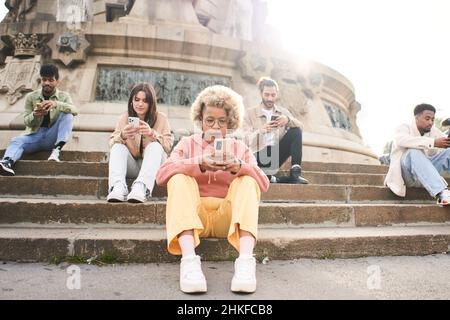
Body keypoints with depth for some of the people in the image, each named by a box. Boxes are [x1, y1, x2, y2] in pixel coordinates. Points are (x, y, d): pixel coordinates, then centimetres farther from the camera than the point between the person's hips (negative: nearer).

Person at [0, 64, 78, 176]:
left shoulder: (64, 96, 5)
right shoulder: (31, 97, 6)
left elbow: (74, 111, -15)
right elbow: (27, 121, 3)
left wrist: (56, 104, -33)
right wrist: (35, 115, -22)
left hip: (53, 136, -1)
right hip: (34, 134, 1)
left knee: (67, 115, -23)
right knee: (16, 141, -28)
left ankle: (56, 150, -35)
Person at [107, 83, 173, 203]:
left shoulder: (161, 118, 2)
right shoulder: (124, 118, 7)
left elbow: (168, 145, -8)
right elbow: (112, 143, 0)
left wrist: (152, 133, -27)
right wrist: (122, 136, -24)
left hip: (153, 166, -2)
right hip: (131, 167, 2)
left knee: (155, 146, -28)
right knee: (118, 147, -22)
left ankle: (142, 187, -50)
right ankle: (118, 187, -46)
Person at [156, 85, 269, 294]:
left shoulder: (240, 148, 15)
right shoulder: (187, 143, 12)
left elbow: (263, 183, 0)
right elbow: (162, 175, -7)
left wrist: (239, 166, -21)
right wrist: (200, 163, -23)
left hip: (228, 217, 1)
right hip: (193, 214, 0)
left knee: (247, 181, -20)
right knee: (180, 179, -23)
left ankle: (245, 259, -42)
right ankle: (189, 259, -45)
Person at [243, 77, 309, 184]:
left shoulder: (283, 112, 15)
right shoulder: (250, 113, 5)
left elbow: (300, 126, -1)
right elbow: (246, 140, -7)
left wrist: (288, 120, -22)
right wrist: (261, 130, -26)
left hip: (277, 154, 3)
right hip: (260, 156, -3)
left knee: (296, 131, -16)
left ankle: (295, 173, -21)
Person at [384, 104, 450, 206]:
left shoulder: (433, 131, 13)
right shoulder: (405, 128, -4)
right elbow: (401, 140, -28)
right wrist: (433, 142, -37)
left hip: (426, 173, 5)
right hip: (406, 173, -5)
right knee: (414, 152, -34)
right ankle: (441, 194, -49)